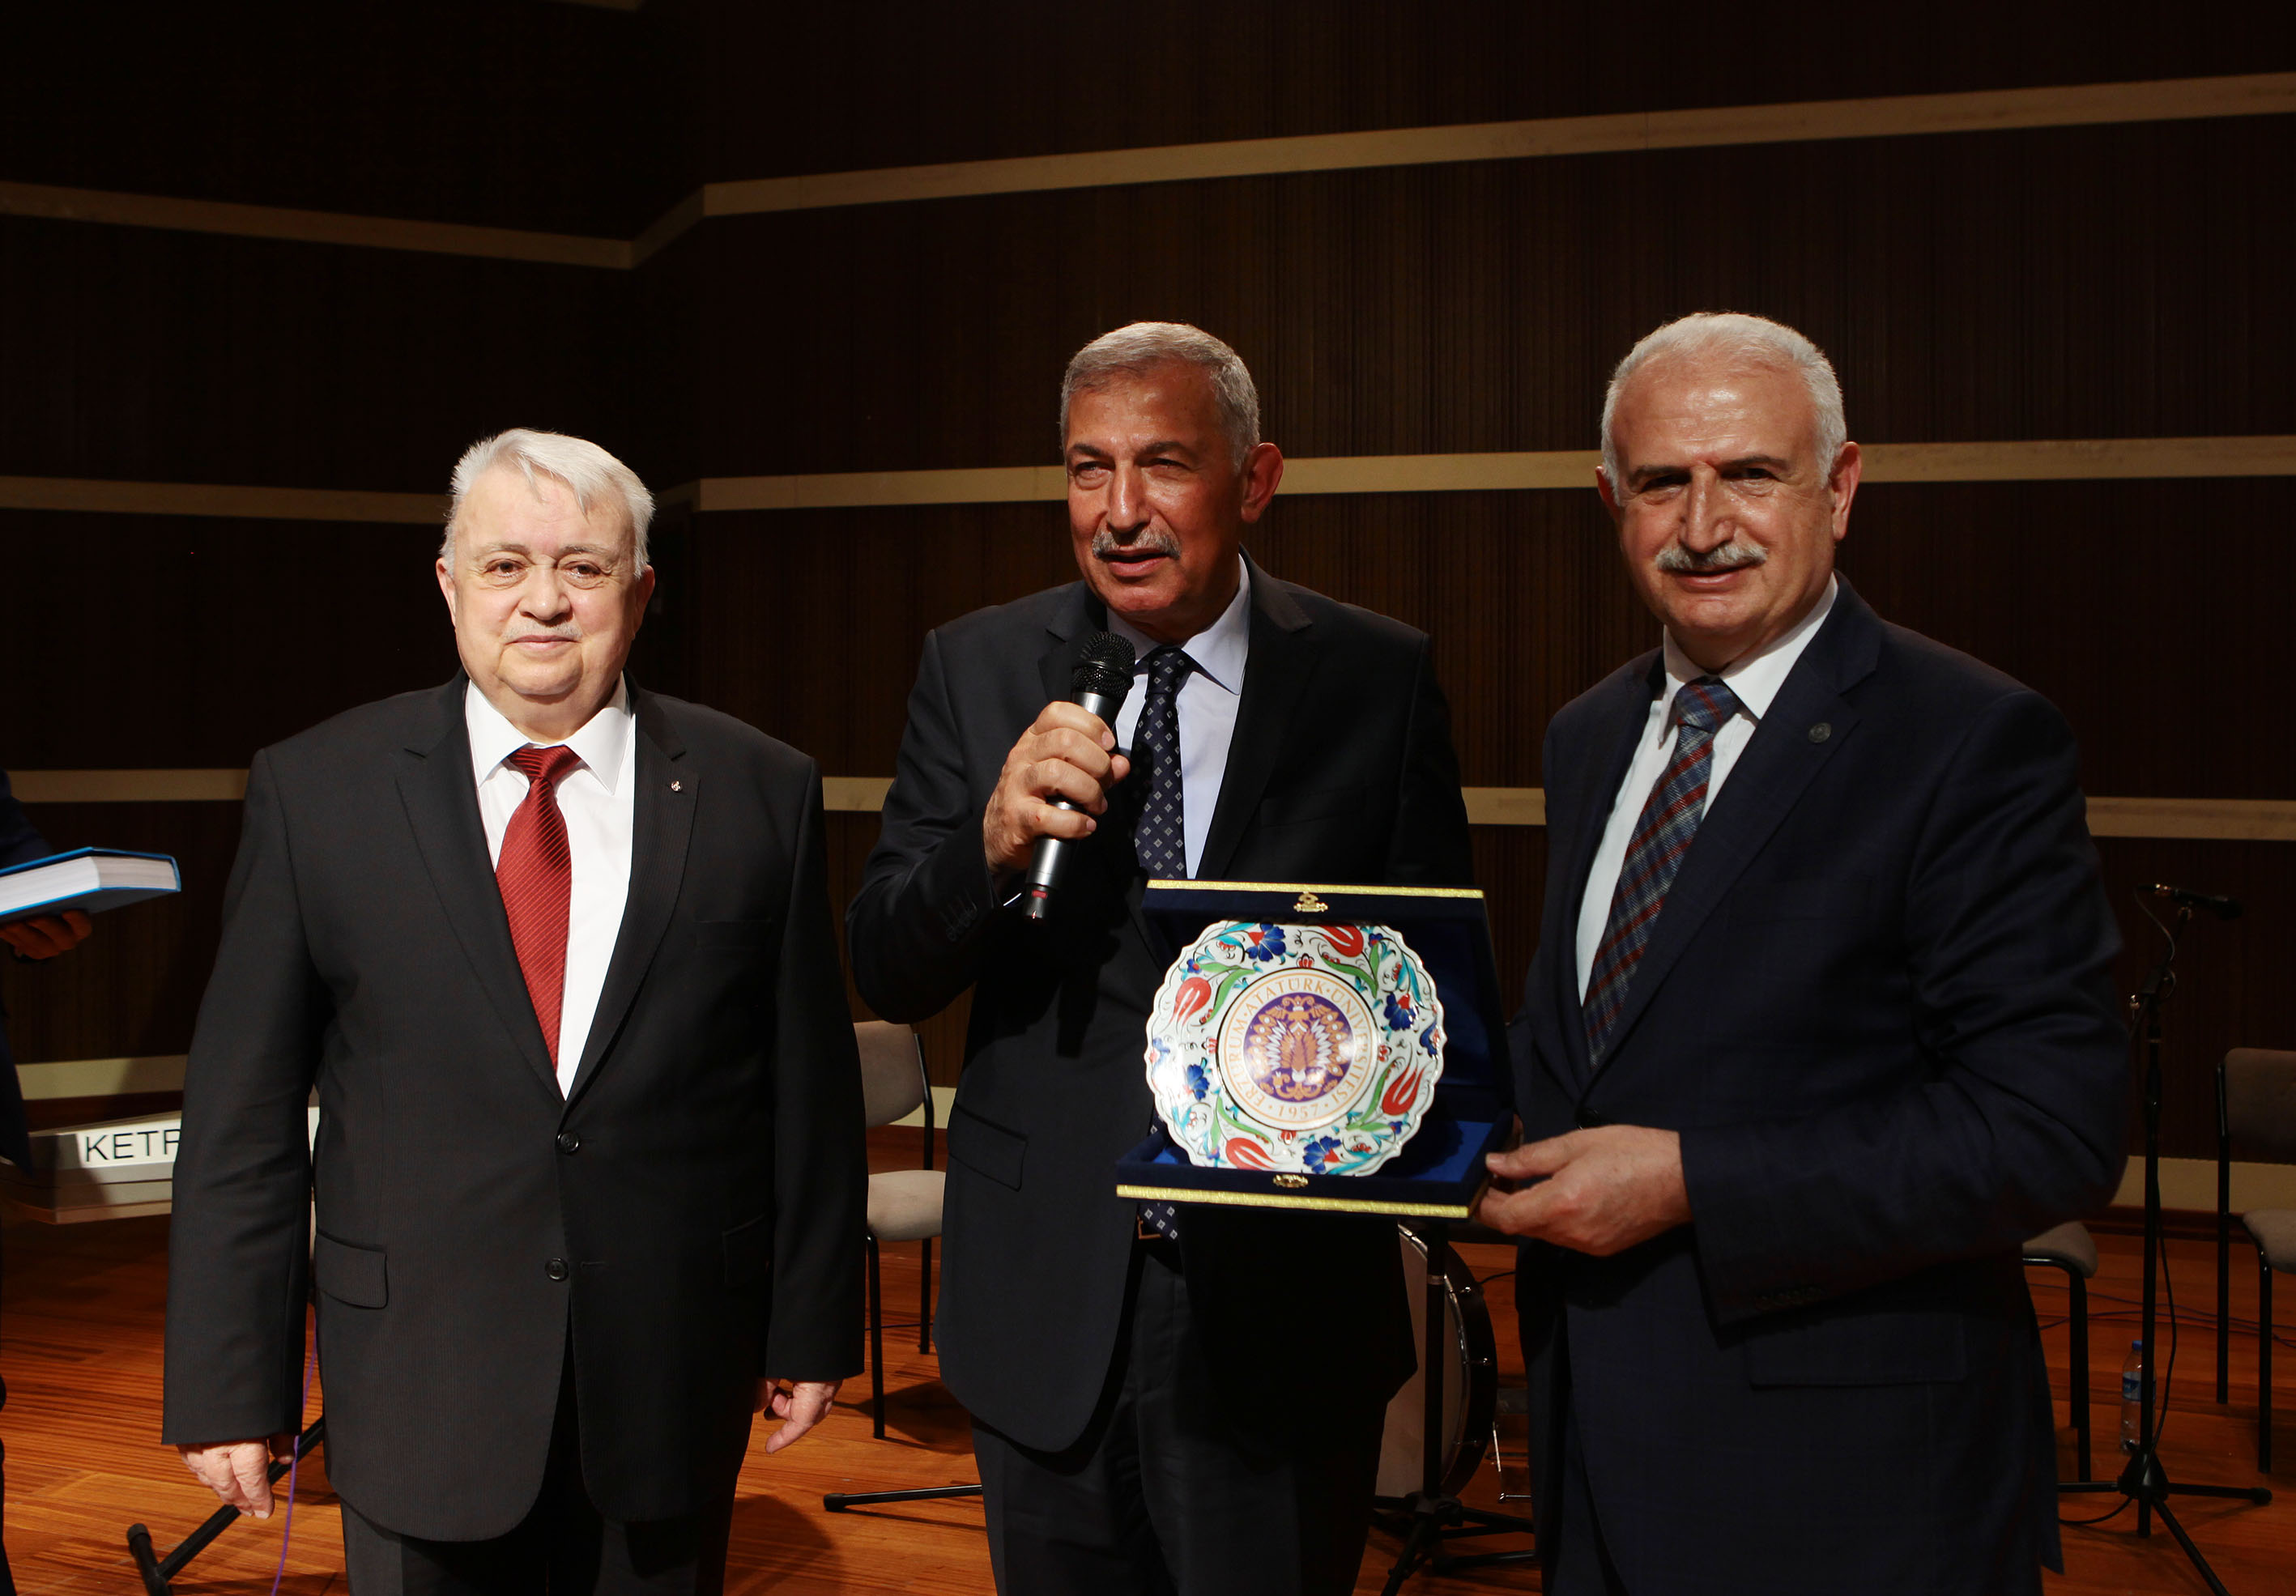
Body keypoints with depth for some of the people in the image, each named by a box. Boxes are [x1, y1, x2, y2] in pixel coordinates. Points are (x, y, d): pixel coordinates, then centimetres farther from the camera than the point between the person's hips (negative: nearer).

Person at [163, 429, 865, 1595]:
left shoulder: (758, 792, 1)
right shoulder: (315, 791, -1)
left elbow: (811, 1083, 4)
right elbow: (242, 1109, -1)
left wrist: (813, 1323, 5)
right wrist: (226, 1384, -3)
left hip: (673, 1377, 1)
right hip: (418, 1391, -1)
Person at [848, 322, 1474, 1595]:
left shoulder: (1378, 679, -2)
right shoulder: (977, 668, 1)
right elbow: (884, 974, -1)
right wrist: (994, 844, -22)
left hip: (1284, 1304, -1)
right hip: (1046, 1305, 2)